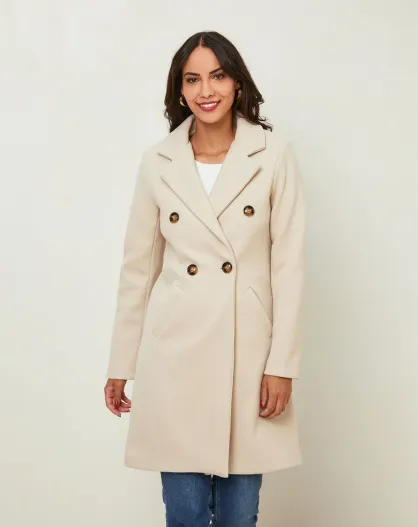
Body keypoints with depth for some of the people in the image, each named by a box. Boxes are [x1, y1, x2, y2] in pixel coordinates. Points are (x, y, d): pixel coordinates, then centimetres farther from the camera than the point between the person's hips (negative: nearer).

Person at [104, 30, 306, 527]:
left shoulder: (274, 154, -2)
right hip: (176, 353, 1)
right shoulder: (157, 161, 3)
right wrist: (121, 365, 10)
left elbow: (289, 263, -2)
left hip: (248, 350, -1)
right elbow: (138, 267, 8)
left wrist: (282, 364, -7)